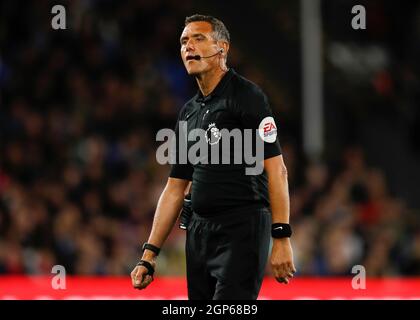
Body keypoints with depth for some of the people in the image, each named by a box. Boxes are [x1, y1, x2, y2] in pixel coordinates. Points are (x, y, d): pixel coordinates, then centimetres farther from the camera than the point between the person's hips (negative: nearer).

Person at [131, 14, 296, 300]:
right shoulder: (189, 112, 18)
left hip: (242, 231, -8)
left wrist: (281, 238, -19)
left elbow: (276, 169, -11)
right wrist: (149, 254, 15)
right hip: (199, 233, 8)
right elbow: (176, 188, 20)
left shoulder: (246, 95, -5)